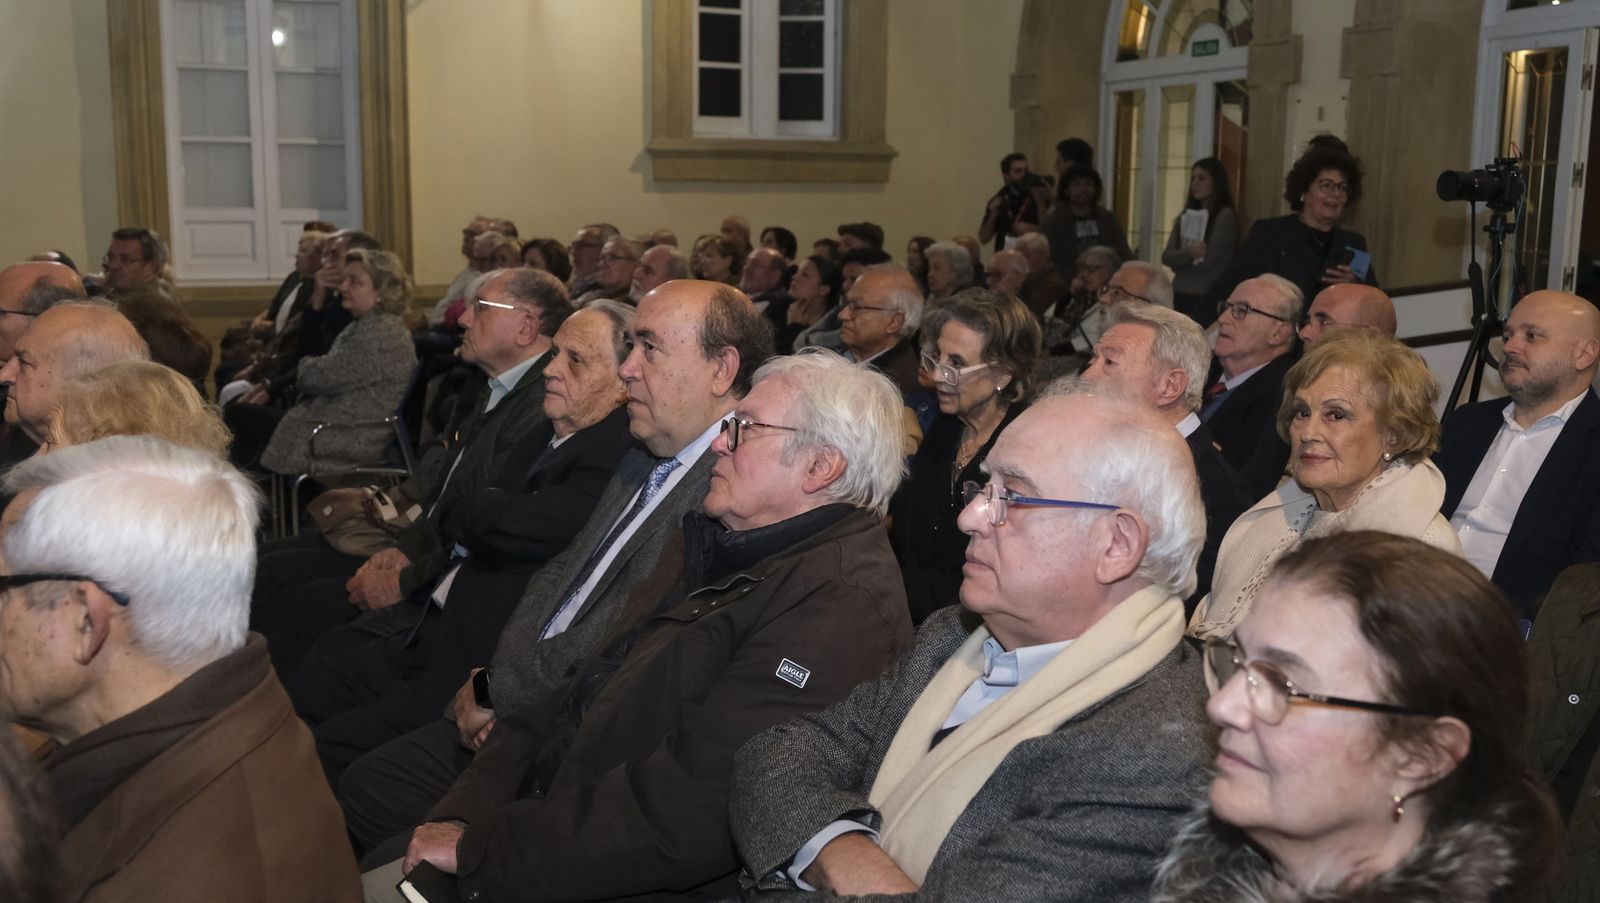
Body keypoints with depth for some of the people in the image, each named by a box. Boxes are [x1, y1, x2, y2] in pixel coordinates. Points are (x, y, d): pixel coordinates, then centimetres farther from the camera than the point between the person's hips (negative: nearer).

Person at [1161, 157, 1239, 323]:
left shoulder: (1226, 216, -5)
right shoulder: (1185, 216, 14)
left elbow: (1209, 259, -12)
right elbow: (1166, 256, 4)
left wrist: (1180, 261, 3)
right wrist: (1188, 253, -16)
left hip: (1207, 297, -6)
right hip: (1179, 294, 6)